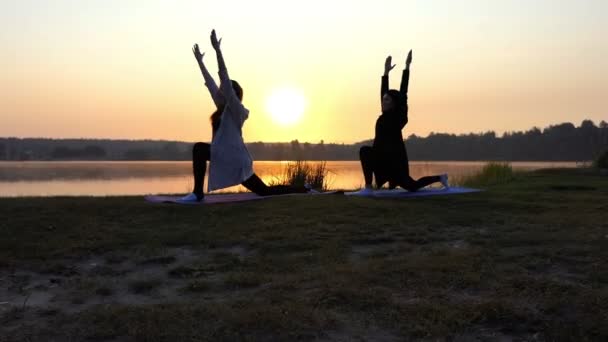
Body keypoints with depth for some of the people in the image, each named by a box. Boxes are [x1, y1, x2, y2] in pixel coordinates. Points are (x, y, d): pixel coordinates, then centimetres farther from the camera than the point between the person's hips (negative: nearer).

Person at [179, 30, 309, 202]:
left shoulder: (236, 109, -9)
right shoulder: (223, 108, 13)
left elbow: (225, 81, -20)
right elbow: (210, 83, 18)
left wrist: (218, 50, -25)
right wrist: (199, 61, 21)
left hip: (236, 161, -9)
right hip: (227, 159, 9)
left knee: (199, 148, -15)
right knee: (264, 190, 12)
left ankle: (198, 192, -13)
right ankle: (305, 190, 18)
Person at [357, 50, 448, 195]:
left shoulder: (398, 115, -8)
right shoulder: (386, 115, 11)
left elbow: (403, 91, -10)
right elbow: (383, 91, 16)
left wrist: (407, 66, -8)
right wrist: (386, 72, 20)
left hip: (394, 157, -9)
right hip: (384, 157, 9)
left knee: (364, 151, -23)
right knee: (411, 186, 17)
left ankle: (368, 187, -21)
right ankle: (440, 178, 35)